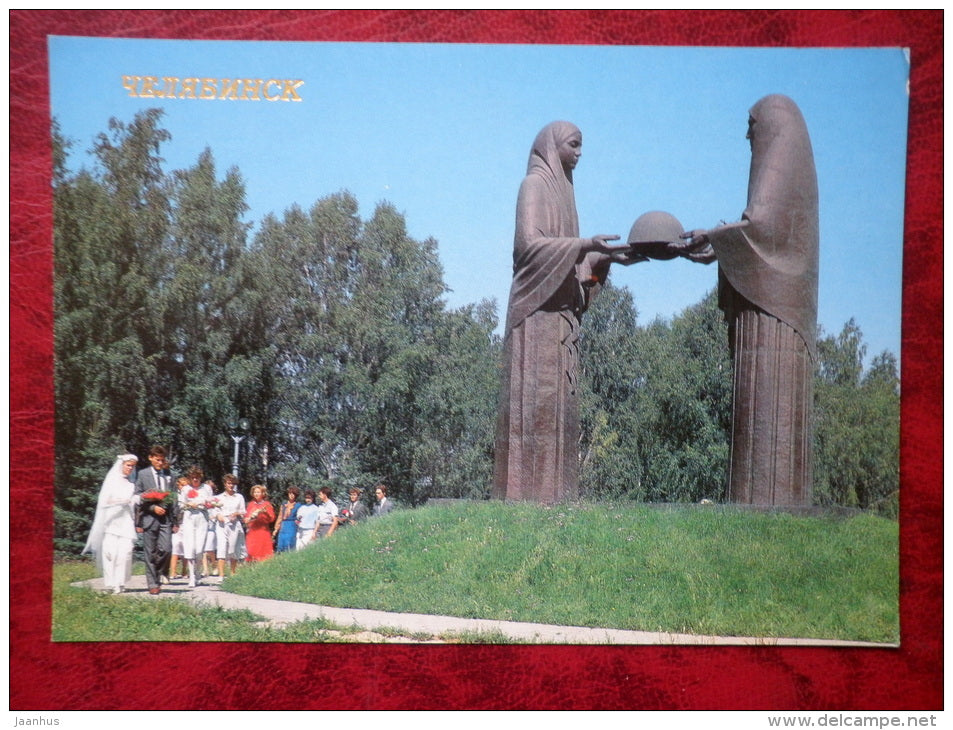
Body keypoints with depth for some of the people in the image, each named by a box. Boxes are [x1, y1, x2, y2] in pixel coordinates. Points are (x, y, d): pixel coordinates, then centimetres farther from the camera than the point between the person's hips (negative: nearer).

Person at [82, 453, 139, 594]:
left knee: (125, 551, -10)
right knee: (110, 551, -11)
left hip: (126, 523, 3)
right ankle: (110, 583, -7)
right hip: (112, 520, -3)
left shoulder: (131, 485, 19)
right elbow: (105, 501, 0)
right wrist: (123, 501, -12)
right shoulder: (112, 481, 8)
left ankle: (120, 583, -9)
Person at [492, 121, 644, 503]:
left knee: (558, 399, 3)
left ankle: (551, 490, 3)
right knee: (535, 398, -13)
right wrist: (586, 244, -26)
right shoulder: (535, 184, -1)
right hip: (538, 310, -9)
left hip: (560, 313, 9)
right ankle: (527, 492, -14)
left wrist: (608, 258, 8)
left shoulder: (560, 189, 23)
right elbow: (529, 242, -16)